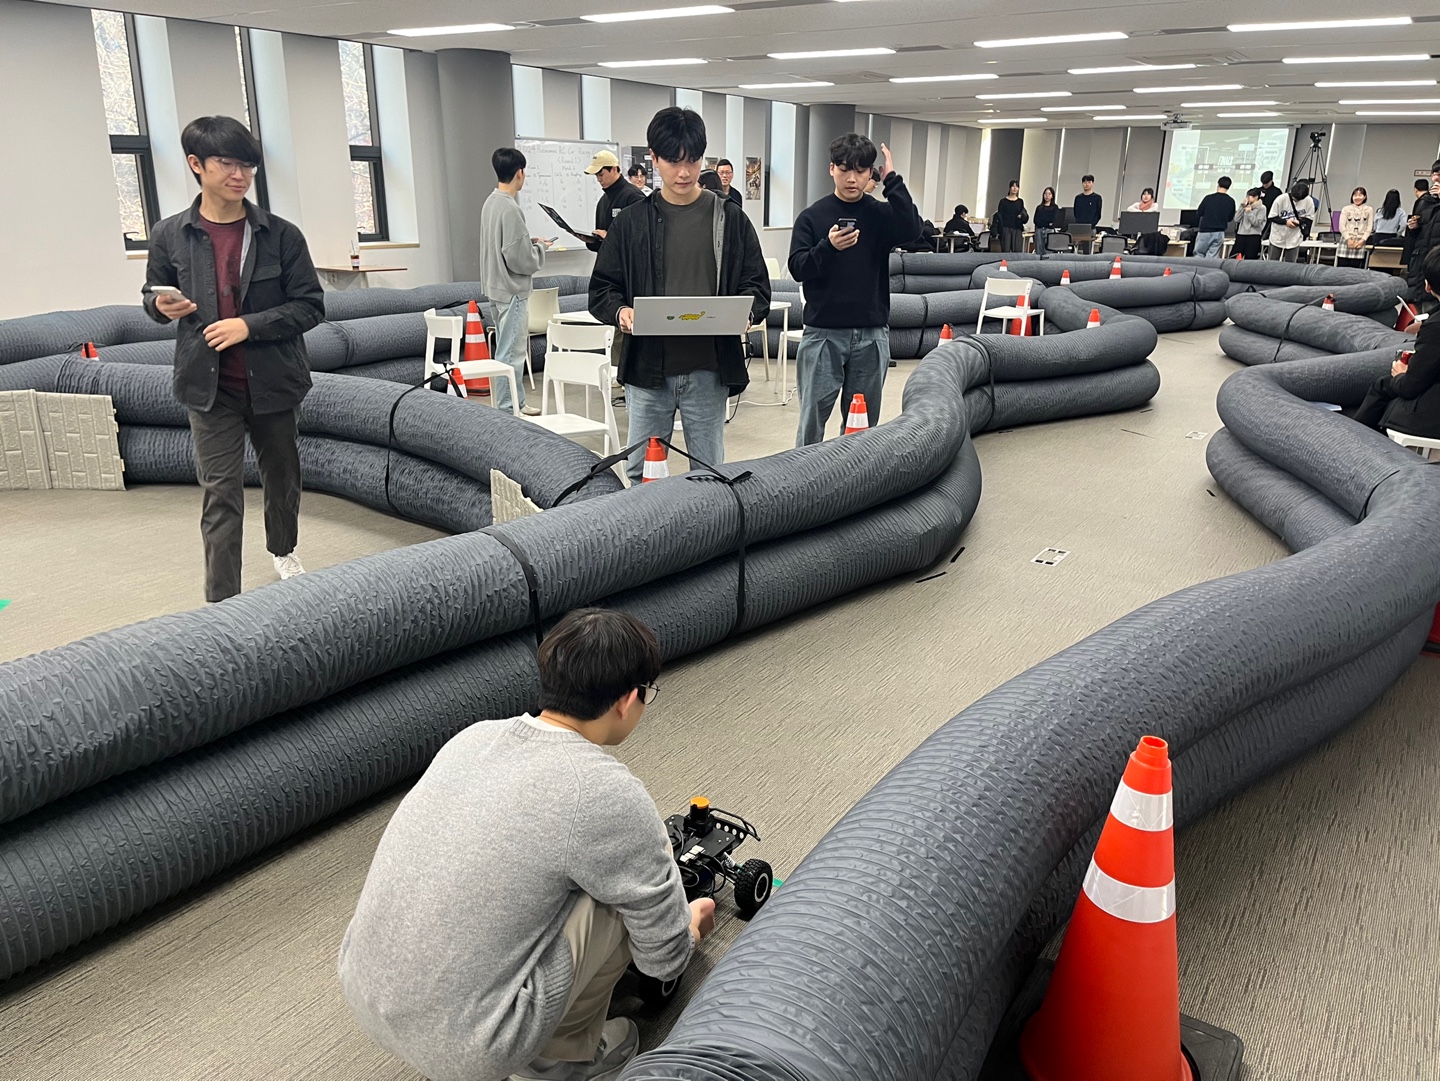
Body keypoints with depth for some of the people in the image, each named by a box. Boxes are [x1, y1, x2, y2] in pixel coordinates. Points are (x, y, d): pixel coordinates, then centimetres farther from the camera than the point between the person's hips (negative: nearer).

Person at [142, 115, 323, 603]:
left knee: (282, 477, 19)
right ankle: (222, 604, 2)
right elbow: (154, 291, 13)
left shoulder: (281, 235, -6)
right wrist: (162, 304, -12)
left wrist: (250, 325, -18)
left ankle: (284, 550, 48)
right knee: (220, 494, -3)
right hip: (210, 388, -1)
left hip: (273, 381, 1)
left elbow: (310, 305, -5)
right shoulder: (170, 235, -2)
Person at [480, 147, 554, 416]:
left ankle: (516, 403, 26)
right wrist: (540, 248, -5)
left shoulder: (491, 202, 8)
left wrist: (530, 242, 11)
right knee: (510, 353, -3)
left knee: (512, 350, 17)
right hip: (512, 289, -10)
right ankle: (507, 410, 2)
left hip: (499, 286, 10)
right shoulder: (510, 208, -20)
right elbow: (519, 258, -22)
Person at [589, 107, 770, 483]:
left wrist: (744, 311, -15)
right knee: (642, 473, 8)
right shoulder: (632, 222, 5)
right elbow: (602, 289, 8)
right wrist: (621, 311, -15)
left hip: (708, 370, 0)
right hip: (647, 368, 1)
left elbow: (757, 285, 7)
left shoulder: (730, 219, 5)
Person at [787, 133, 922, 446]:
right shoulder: (812, 216, 3)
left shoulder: (881, 214, 6)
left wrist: (893, 180, -14)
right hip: (822, 333, -2)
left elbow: (911, 231, -14)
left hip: (872, 334, 2)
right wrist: (827, 247, -22)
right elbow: (797, 268, -5)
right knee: (812, 418, -1)